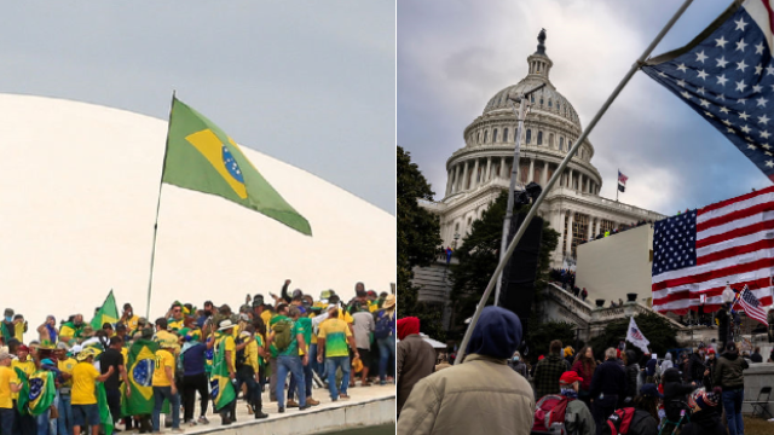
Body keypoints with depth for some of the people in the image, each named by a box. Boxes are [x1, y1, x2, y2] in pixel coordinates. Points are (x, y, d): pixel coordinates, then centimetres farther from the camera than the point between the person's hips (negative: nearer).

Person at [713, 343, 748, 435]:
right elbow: (746, 365, 26)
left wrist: (715, 385, 8)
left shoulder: (721, 360, -9)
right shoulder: (740, 359, 3)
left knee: (730, 415, 2)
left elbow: (717, 375, -7)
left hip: (728, 390, -4)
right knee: (738, 412, 19)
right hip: (739, 389, 4)